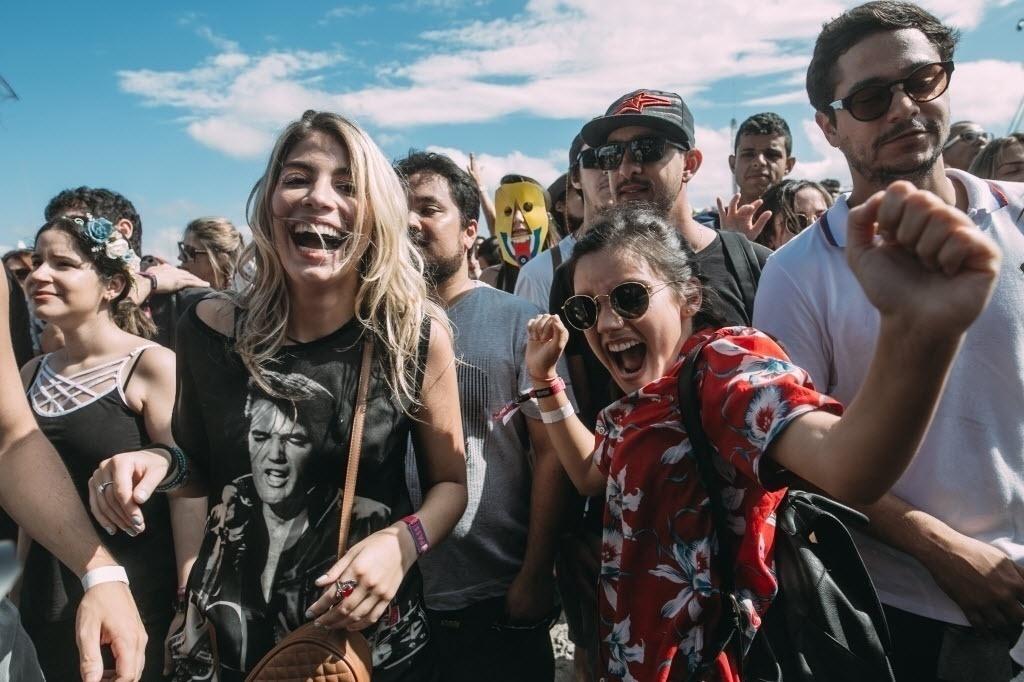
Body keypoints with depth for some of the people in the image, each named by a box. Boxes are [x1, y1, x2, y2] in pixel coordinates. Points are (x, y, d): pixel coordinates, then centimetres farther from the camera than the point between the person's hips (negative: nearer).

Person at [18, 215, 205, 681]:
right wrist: (20, 587, 19)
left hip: (138, 603, -5)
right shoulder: (31, 375, 5)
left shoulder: (153, 367, -15)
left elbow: (188, 492, -16)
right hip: (46, 605, 6)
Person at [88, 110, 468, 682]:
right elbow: (206, 467, 7)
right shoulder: (214, 326, -10)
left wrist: (402, 543, -20)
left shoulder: (418, 333, -15)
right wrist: (160, 466, -13)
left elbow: (451, 480, -4)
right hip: (229, 632, 2)